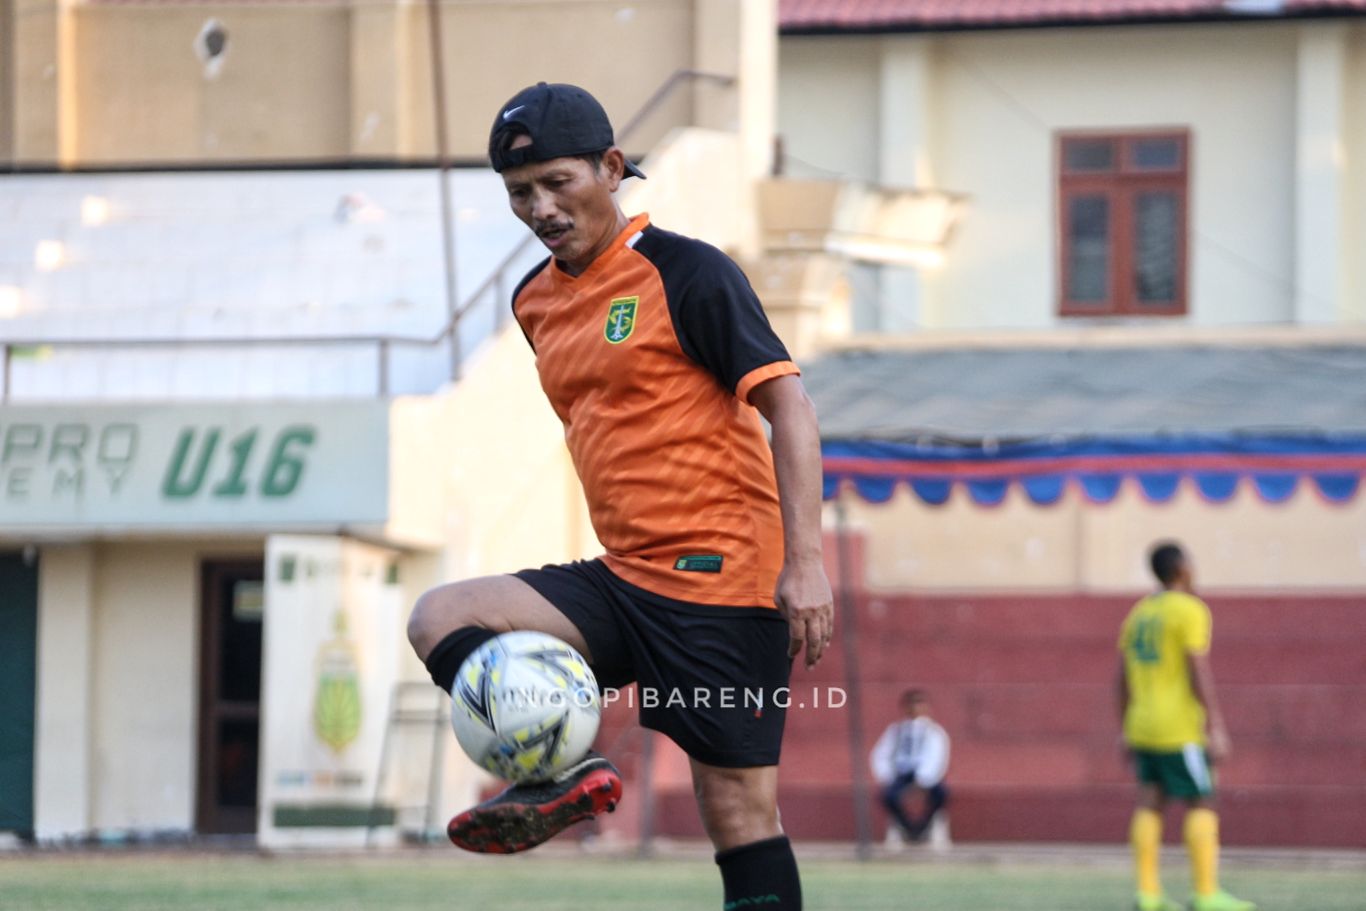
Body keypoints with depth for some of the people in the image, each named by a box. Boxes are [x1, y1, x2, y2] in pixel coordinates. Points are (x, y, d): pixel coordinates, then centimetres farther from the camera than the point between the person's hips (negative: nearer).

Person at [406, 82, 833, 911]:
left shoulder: (686, 274, -8)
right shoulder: (536, 301, 13)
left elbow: (789, 405, -11)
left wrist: (805, 561, -19)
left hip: (721, 581, -7)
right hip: (622, 583, 7)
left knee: (739, 808, -7)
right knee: (441, 618, -9)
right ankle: (564, 772, -25)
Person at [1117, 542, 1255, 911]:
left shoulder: (1139, 614, 11)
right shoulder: (1189, 610, -12)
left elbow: (1122, 679, 12)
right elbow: (1200, 673, -18)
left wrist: (1126, 732, 18)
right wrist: (1217, 728, -17)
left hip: (1141, 727, 8)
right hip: (1179, 730, -8)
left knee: (1150, 803, 7)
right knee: (1202, 805, -5)